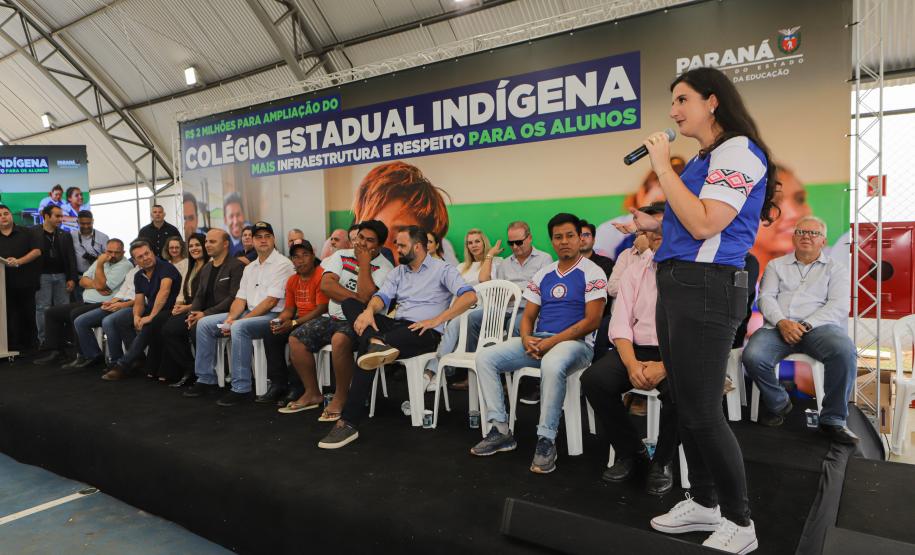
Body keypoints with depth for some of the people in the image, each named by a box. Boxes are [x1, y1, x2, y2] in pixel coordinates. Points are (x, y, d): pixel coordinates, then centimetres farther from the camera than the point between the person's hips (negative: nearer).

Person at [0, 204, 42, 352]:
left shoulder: (25, 233, 5)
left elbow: (37, 251, -5)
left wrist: (19, 261, -18)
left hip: (27, 281, -1)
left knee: (29, 314, 4)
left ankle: (29, 345, 13)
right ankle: (13, 347, 6)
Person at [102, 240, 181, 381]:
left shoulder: (166, 267, -11)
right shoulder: (138, 276, 13)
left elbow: (164, 291, -26)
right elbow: (139, 302, 11)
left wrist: (151, 316, -30)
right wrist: (136, 316, -12)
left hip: (169, 310, -8)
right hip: (151, 310, 8)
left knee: (149, 325, -33)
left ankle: (122, 365, -23)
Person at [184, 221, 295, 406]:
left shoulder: (282, 264, -8)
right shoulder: (250, 268, 18)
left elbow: (271, 301, -16)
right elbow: (240, 299, 14)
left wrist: (238, 321, -16)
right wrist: (230, 318, -8)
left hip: (272, 316, -9)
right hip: (249, 313, 9)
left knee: (239, 328, -35)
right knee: (204, 323, 1)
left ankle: (241, 389, -27)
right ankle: (205, 380, 7)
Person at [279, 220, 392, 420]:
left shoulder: (384, 268, -6)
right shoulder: (341, 256, 10)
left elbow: (366, 295, -21)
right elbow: (326, 285, -5)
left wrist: (364, 263, -14)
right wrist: (355, 298, -15)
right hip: (333, 317, 6)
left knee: (339, 340, -36)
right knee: (295, 338, -7)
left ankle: (341, 397, -16)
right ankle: (312, 393, 7)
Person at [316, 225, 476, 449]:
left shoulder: (442, 269, 3)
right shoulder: (398, 272, 22)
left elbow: (470, 296, -13)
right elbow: (382, 296, 6)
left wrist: (437, 320, -21)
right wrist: (369, 311, -19)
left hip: (424, 332, -7)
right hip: (396, 325, 7)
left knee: (367, 351, -31)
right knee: (350, 303, -13)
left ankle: (349, 423, -31)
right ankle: (376, 343, -41)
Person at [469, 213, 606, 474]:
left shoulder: (592, 273, -3)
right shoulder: (543, 275, 14)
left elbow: (591, 321, -11)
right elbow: (528, 316, 14)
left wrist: (550, 342, -17)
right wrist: (526, 339, -9)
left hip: (575, 342, -6)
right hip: (537, 342, 6)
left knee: (552, 365, -41)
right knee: (485, 357, -10)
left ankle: (546, 440, -25)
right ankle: (500, 430, -8)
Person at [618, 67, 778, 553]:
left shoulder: (738, 150, -9)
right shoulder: (702, 158, 19)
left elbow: (705, 225, -21)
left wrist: (663, 167, -15)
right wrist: (655, 223, 16)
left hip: (707, 288, -10)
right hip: (676, 285, 10)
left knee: (702, 412, -5)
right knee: (685, 405, 14)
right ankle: (704, 503, 29)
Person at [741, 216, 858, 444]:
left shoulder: (835, 269, 17)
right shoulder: (776, 265, 22)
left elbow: (839, 305, 2)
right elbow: (765, 297, 8)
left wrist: (806, 325, -15)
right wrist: (782, 322, -12)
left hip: (819, 326, -1)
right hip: (778, 326, 1)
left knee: (844, 351, -35)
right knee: (752, 356, -30)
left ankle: (833, 419, -16)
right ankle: (778, 404, 0)